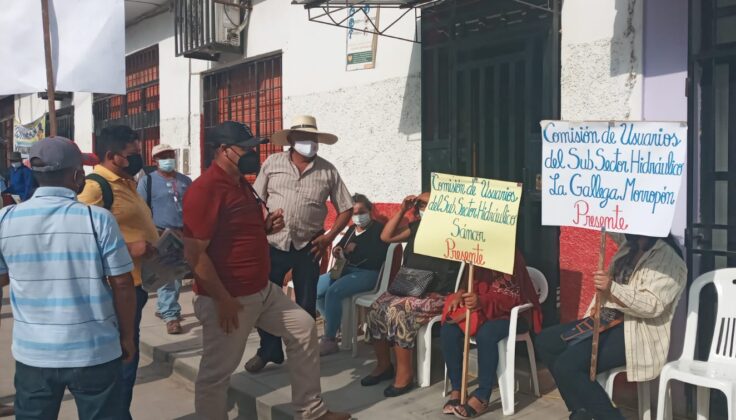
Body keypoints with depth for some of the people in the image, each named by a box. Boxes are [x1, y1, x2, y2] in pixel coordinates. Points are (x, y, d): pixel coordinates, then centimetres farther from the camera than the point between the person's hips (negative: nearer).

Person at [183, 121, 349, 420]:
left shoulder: (241, 184, 10)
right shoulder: (205, 190, -20)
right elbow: (194, 254, -24)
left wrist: (268, 225, 2)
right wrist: (222, 299, -23)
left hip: (262, 290, 10)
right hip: (229, 298, -10)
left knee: (303, 327, 15)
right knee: (216, 373, 4)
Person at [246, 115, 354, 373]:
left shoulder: (327, 171, -1)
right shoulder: (272, 163, 1)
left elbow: (346, 208, 3)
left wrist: (329, 238, -6)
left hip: (308, 247, 0)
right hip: (273, 244, 1)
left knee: (306, 304, 9)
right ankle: (269, 351, 27)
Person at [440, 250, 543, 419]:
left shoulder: (510, 256, -18)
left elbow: (512, 297, -23)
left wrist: (482, 301, -38)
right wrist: (461, 293, -12)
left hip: (511, 312, -6)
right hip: (482, 308, 6)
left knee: (485, 335, -36)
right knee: (449, 329, -18)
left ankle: (481, 397, -21)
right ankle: (456, 389, -9)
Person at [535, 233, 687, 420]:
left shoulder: (668, 259, -14)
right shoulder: (629, 246, 10)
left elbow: (652, 305, -25)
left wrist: (612, 289, -37)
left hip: (637, 332, -10)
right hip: (608, 320, 10)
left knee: (566, 365, -25)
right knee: (545, 342, 3)